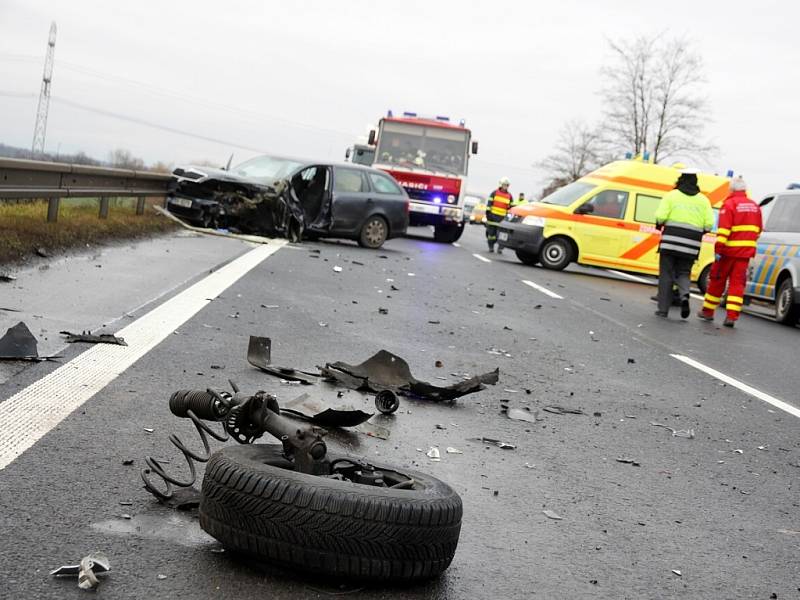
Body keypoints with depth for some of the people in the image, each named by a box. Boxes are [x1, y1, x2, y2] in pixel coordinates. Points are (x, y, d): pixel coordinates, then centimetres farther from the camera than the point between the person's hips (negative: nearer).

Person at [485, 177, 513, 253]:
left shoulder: (510, 196, 11)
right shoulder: (495, 193, 5)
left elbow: (511, 207, 12)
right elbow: (489, 203, 3)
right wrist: (487, 212, -5)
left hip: (502, 218, 1)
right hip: (493, 215, -1)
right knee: (491, 232, 3)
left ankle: (500, 248, -5)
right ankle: (491, 247, 12)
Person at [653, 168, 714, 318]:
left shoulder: (671, 195, 2)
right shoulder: (703, 200, 10)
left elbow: (660, 217, -9)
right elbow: (709, 224, 1)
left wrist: (660, 224, 12)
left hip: (671, 240, -2)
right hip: (691, 244, 2)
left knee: (666, 274, 6)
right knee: (683, 273, 15)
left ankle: (663, 309, 4)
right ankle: (684, 295, -15)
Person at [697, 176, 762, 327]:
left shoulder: (729, 204, -10)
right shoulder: (754, 206, 11)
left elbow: (723, 230, -17)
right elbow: (757, 230, 20)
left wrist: (718, 249, -19)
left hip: (728, 251, -4)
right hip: (745, 252, 5)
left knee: (717, 280, 8)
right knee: (737, 283, 3)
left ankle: (708, 311, 20)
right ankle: (732, 316, -5)